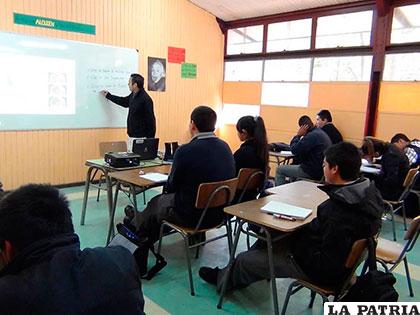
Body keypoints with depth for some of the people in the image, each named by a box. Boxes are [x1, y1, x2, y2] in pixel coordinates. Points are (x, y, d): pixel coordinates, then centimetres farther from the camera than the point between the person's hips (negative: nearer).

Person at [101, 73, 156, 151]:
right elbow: (124, 102, 30)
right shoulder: (133, 95, 7)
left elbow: (150, 120, -19)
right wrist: (108, 95, 37)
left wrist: (150, 140, -18)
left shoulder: (145, 99, -19)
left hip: (140, 137, -9)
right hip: (131, 136, 9)